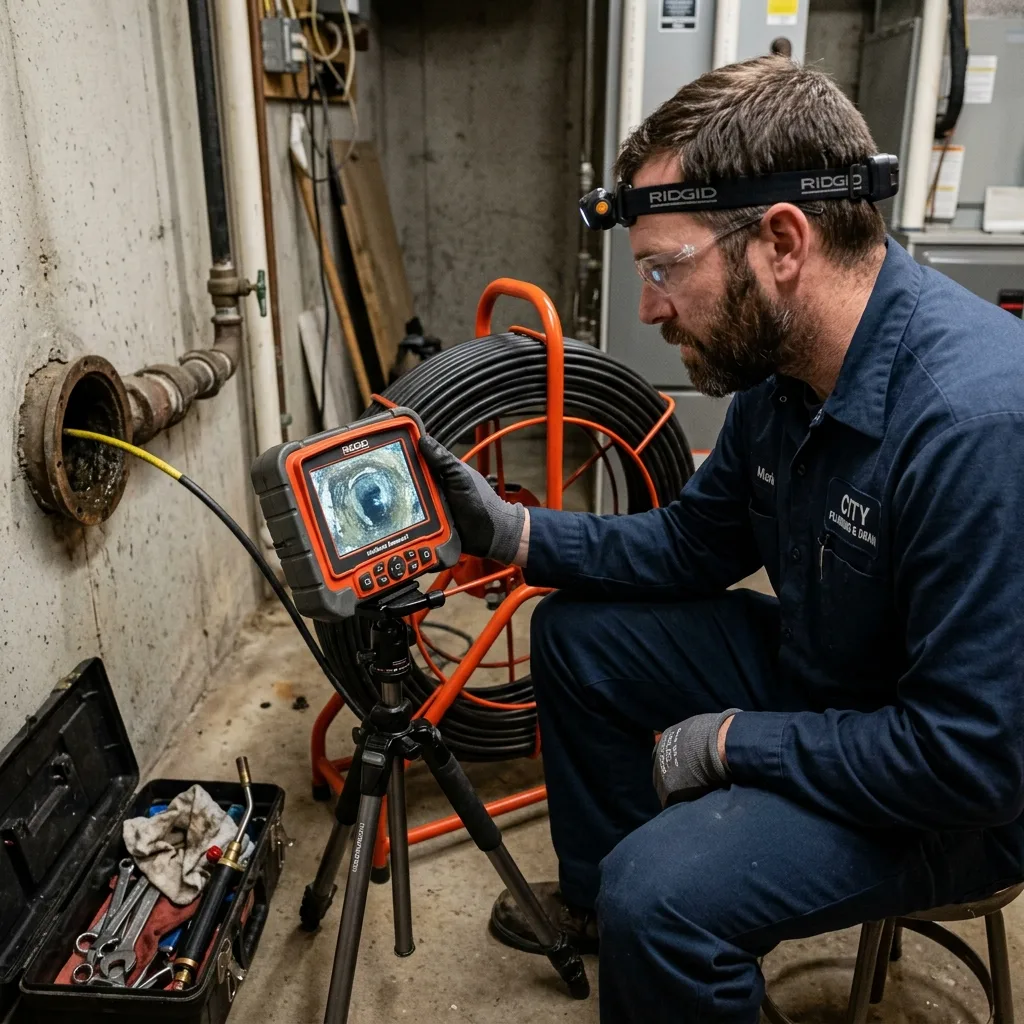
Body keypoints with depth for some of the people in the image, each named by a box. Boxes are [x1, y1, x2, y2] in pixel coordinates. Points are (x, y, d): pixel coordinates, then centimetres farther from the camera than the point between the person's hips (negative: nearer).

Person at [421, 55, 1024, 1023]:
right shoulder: (780, 370, -7)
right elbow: (693, 543, 5)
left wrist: (734, 740, -20)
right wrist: (511, 530, -4)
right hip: (812, 670, 8)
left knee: (660, 895, -28)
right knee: (577, 634, 7)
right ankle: (594, 895, 26)